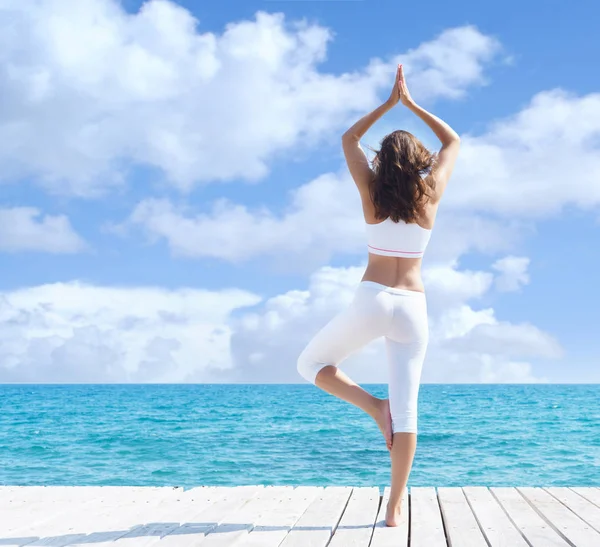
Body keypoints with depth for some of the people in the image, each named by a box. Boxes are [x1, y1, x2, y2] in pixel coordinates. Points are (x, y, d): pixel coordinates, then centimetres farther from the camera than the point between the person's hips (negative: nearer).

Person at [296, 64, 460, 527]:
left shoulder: (371, 190, 3)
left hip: (372, 301, -2)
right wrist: (411, 103, 23)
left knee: (312, 363, 19)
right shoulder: (431, 193, 5)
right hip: (413, 308, 2)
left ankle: (375, 407, -2)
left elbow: (349, 140, 21)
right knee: (406, 409, 4)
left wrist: (390, 102, 22)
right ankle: (395, 507, 3)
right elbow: (453, 142, 22)